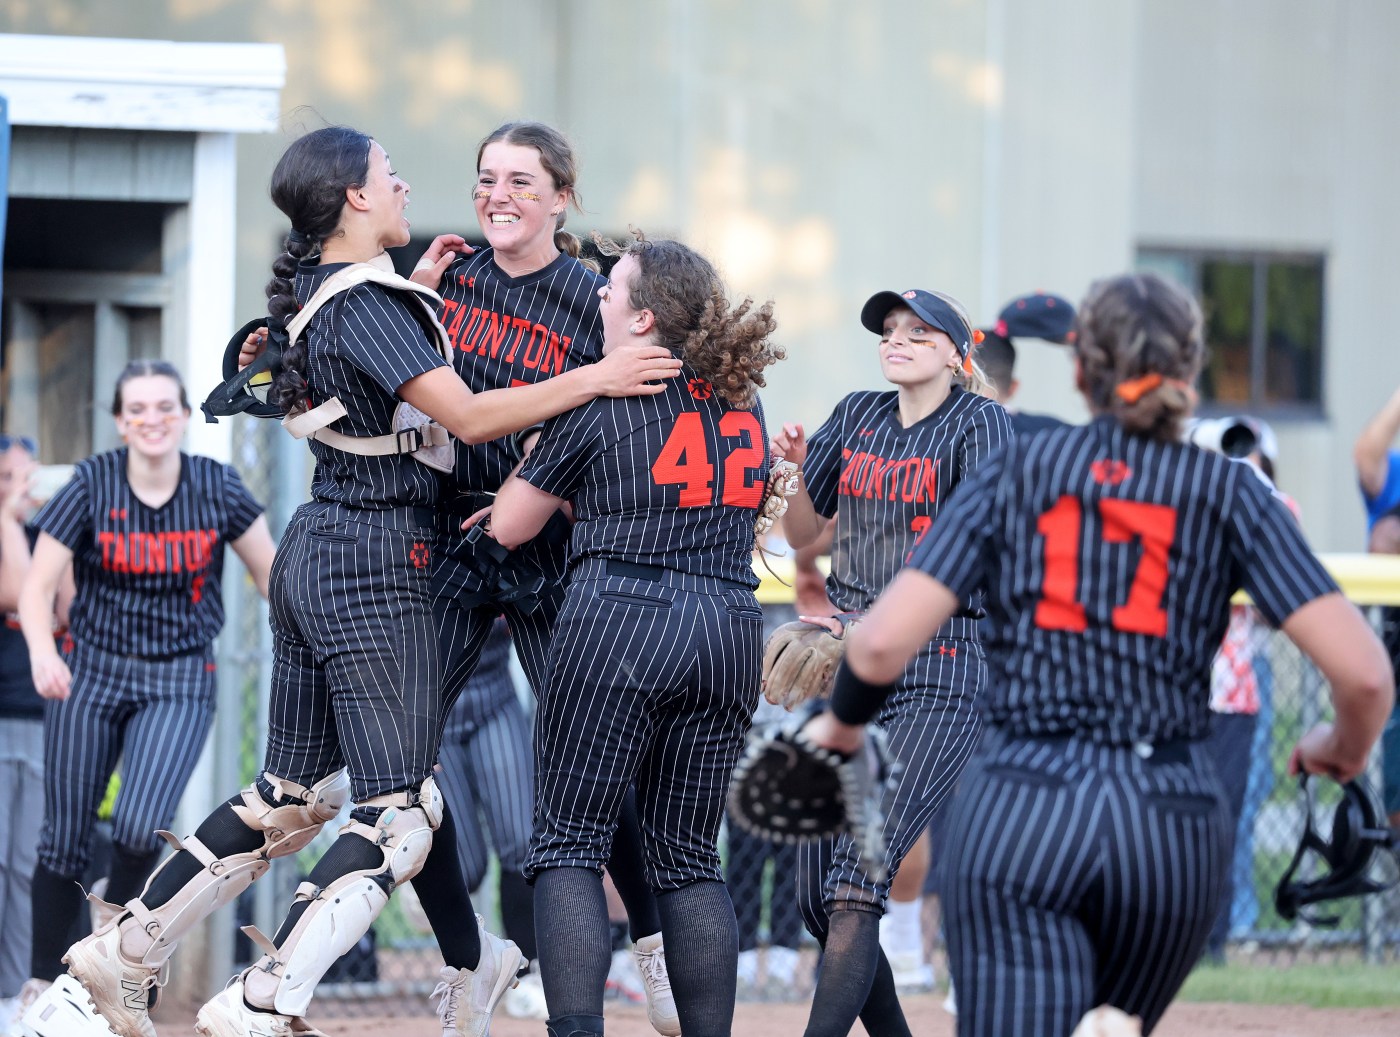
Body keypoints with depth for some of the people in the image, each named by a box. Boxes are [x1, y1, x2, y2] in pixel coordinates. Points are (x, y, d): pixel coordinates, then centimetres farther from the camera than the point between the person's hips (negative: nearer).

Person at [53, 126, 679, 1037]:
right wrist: (595, 379, -19)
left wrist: (427, 293, 23)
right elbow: (467, 416, -20)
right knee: (401, 813, -10)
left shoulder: (315, 294, 13)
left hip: (313, 553, 9)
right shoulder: (367, 301, -15)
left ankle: (127, 949, 17)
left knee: (294, 793, 17)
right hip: (379, 561, -9)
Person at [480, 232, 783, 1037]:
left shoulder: (601, 403, -2)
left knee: (569, 845, 0)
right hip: (731, 630, 5)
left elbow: (508, 527, 4)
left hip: (623, 619, -5)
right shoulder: (744, 402, 13)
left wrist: (553, 487, 25)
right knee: (689, 857, 11)